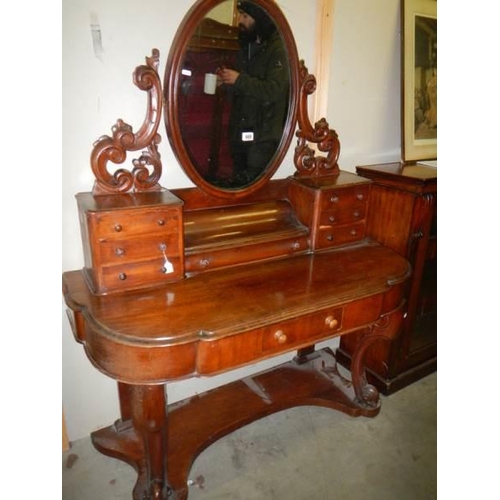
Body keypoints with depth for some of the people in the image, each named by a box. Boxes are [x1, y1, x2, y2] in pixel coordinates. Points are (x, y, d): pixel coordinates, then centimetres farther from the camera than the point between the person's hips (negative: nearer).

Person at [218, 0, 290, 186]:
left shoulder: (277, 49, -6)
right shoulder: (246, 47, 18)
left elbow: (274, 91, -17)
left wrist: (239, 80, -17)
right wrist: (227, 81, 4)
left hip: (263, 135, -7)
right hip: (239, 131, 7)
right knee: (238, 181, 9)